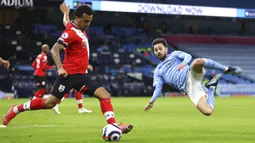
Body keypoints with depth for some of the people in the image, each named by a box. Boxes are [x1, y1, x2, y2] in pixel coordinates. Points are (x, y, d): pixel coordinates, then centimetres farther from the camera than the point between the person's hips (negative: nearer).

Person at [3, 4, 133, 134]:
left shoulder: (80, 30, 12)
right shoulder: (71, 32, -15)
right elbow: (54, 50, -21)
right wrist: (60, 68, -35)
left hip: (80, 75, 9)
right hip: (69, 74, -9)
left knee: (105, 95, -6)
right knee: (50, 103, -4)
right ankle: (15, 110, 12)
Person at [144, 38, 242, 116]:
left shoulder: (174, 54, 21)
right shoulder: (158, 71, 27)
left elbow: (188, 56, 2)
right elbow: (158, 88, 17)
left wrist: (184, 62, -21)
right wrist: (152, 101, 0)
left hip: (191, 74, -2)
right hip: (187, 87, 2)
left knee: (198, 62, -40)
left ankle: (226, 70, -19)